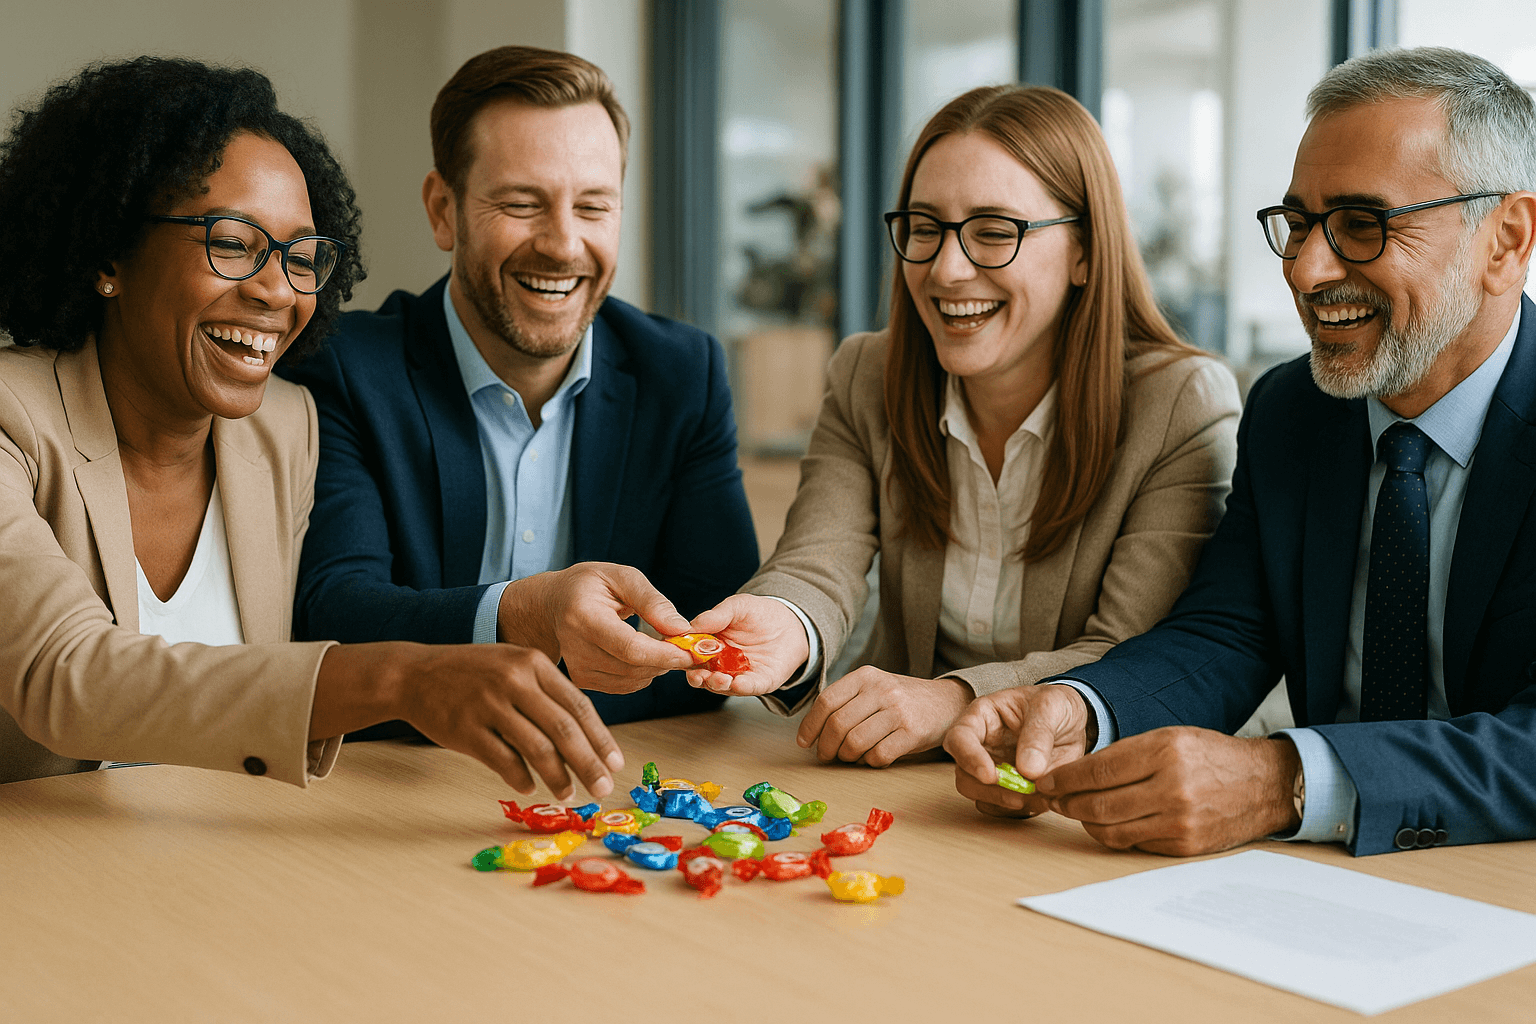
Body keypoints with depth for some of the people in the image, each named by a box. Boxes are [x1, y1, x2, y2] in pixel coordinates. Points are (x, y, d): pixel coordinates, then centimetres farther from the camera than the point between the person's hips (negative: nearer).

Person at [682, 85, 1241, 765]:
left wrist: (956, 701, -34)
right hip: (899, 791, 3)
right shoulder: (864, 383, 2)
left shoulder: (1184, 406, -10)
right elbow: (818, 566, -12)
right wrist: (786, 629, -37)